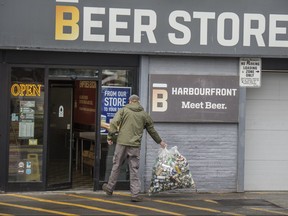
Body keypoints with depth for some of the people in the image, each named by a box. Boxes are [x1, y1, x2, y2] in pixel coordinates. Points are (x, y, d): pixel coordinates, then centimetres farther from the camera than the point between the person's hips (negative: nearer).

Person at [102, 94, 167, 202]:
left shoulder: (123, 110, 5)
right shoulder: (144, 114, 11)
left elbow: (114, 123, -7)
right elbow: (152, 130, 21)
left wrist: (110, 137, -1)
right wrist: (160, 141, 34)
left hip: (122, 143, -1)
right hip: (135, 145, 1)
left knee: (116, 165, 14)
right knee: (134, 170, 4)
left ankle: (110, 188, 26)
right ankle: (135, 194, 2)